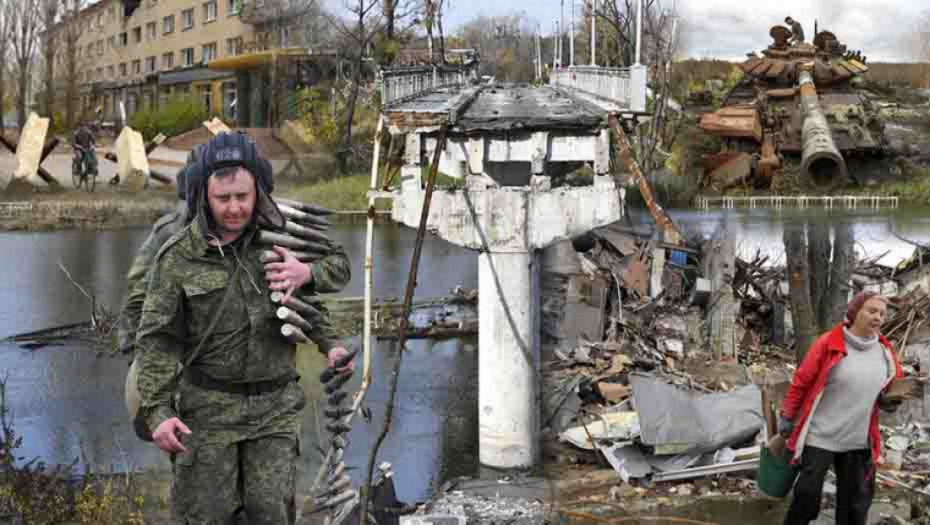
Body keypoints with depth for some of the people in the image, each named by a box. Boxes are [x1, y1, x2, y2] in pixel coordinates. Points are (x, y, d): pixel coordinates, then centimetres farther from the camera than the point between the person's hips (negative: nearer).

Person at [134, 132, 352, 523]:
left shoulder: (279, 237, 1)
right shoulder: (178, 257, -7)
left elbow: (339, 264, 12)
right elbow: (156, 340, -7)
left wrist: (308, 273, -12)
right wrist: (158, 411, -16)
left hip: (275, 405, 2)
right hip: (209, 407, -2)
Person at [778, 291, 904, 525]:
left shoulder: (885, 351, 3)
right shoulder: (828, 343, -12)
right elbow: (801, 382, -6)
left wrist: (890, 400, -3)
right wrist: (786, 417, -2)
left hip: (858, 441, 5)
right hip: (820, 436, -5)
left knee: (856, 501, 12)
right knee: (807, 494, -1)